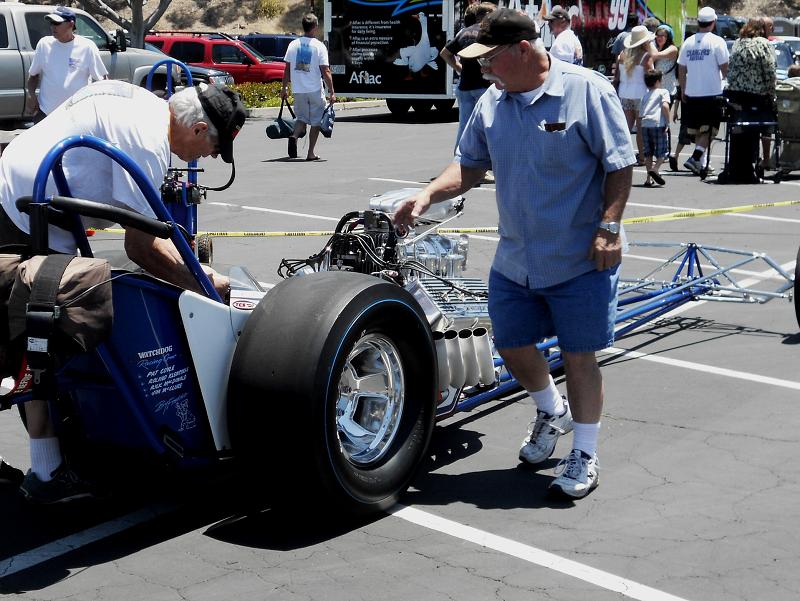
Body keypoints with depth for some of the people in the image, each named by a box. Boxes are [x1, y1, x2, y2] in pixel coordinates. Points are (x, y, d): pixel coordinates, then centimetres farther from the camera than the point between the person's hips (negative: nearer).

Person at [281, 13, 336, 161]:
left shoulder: (293, 45, 2)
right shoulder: (319, 46, -8)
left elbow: (287, 69, 6)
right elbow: (325, 72, -11)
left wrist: (284, 88, 15)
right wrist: (331, 92, -7)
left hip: (298, 89, 3)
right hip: (315, 90, -3)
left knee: (301, 117, 17)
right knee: (316, 121, 9)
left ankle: (294, 136, -13)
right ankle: (311, 153, 8)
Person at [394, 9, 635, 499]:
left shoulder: (587, 91, -13)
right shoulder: (492, 102, 5)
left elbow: (620, 164, -11)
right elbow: (470, 165, 10)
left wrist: (609, 227, -17)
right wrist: (428, 195, -5)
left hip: (580, 259, -6)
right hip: (515, 259, 6)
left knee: (579, 357, 2)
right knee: (512, 345, 14)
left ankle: (585, 456, 20)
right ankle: (552, 412, 44)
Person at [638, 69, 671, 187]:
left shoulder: (645, 95, 23)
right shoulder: (663, 92, 7)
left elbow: (640, 114, 18)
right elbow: (665, 106, -12)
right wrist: (667, 122, -8)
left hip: (645, 124, 5)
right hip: (658, 124, -5)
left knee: (648, 153, 11)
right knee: (662, 151, 4)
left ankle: (649, 179, 10)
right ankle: (655, 169, -19)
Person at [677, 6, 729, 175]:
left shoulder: (688, 42, 5)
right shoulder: (717, 41, -9)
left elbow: (681, 70, 9)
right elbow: (725, 69, -8)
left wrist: (683, 91, 19)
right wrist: (727, 79, 14)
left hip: (691, 93, 5)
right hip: (712, 92, -5)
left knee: (698, 130, 15)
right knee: (709, 130, -1)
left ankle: (700, 163, 19)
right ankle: (695, 158, -19)